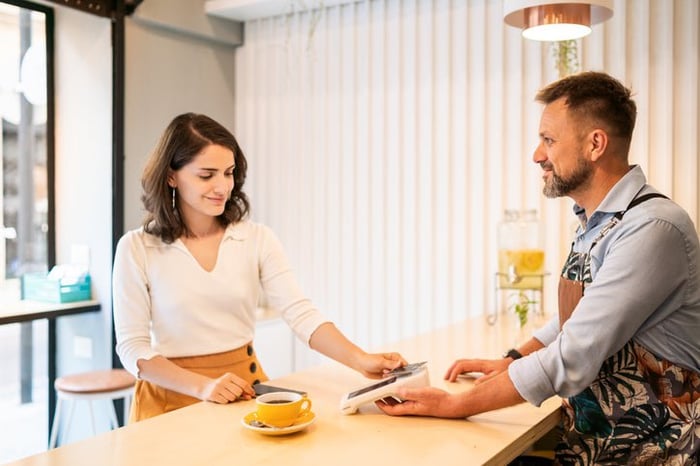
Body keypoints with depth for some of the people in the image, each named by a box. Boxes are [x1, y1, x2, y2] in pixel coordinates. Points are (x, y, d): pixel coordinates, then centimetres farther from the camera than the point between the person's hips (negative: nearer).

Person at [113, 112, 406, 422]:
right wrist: (203, 386, -20)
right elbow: (132, 347, -6)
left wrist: (360, 360, -23)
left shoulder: (258, 239, 0)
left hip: (245, 391, 2)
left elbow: (300, 313, -8)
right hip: (171, 399, -2)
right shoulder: (136, 249, -5)